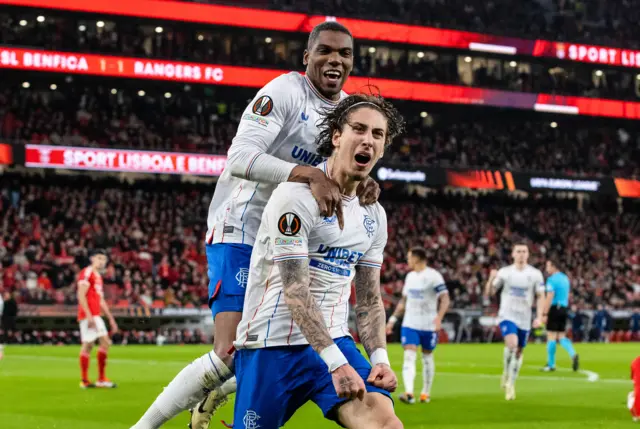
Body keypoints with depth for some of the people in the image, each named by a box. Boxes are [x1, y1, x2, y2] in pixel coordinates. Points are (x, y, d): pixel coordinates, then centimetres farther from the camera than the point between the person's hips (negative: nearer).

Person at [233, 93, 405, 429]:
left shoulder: (374, 215, 11)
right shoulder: (297, 196, -13)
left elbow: (369, 299, 15)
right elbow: (295, 290, -20)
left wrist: (380, 359, -3)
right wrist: (336, 363, -26)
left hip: (334, 340, 6)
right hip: (273, 346, -5)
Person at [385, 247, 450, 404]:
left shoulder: (433, 276, -11)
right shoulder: (410, 276, 11)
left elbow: (445, 299, -16)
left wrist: (439, 317, -30)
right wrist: (393, 319, 18)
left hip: (428, 325, -5)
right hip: (409, 324, 5)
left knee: (427, 357, 10)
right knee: (409, 357, -12)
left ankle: (426, 393, 25)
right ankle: (409, 393, -23)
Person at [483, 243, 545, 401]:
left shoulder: (535, 274, -1)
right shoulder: (504, 272, -1)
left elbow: (541, 297, 3)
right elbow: (487, 294, 1)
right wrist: (491, 279, -19)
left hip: (524, 319, 2)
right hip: (507, 316, -2)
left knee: (519, 352, 10)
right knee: (512, 343, -27)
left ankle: (511, 384, 28)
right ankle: (507, 374, -4)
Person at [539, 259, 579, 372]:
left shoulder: (552, 280, -11)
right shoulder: (565, 278, 15)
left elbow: (549, 298, -17)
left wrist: (544, 314, -17)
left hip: (554, 309, -8)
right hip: (564, 309, 8)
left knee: (551, 336, -1)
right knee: (561, 336, 12)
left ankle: (551, 364, 3)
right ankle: (573, 354, -11)